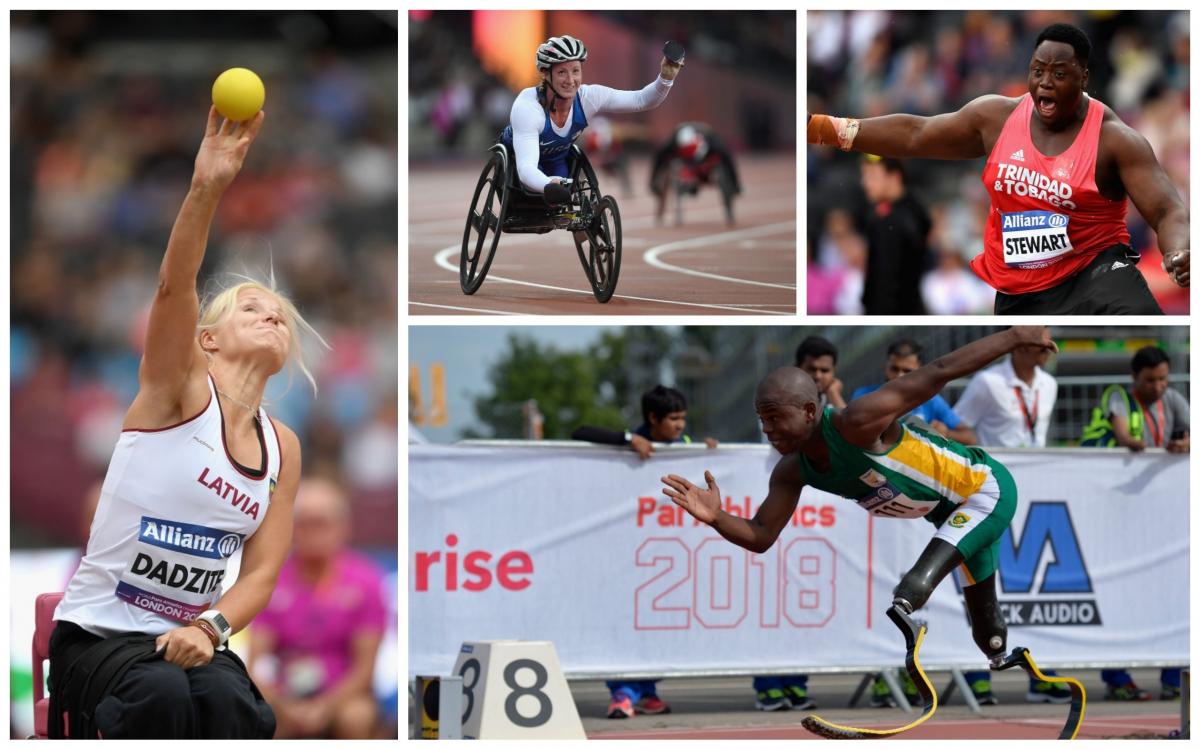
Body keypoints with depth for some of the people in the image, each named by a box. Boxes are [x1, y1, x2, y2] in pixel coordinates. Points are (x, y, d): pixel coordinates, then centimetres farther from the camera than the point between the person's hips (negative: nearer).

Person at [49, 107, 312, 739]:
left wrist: (208, 628, -18)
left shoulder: (281, 449, 9)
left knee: (230, 703, -30)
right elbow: (173, 288, -23)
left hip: (189, 638, 4)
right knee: (162, 695, -36)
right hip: (98, 633, -4)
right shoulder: (179, 389, -4)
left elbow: (261, 572, 5)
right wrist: (207, 188, -39)